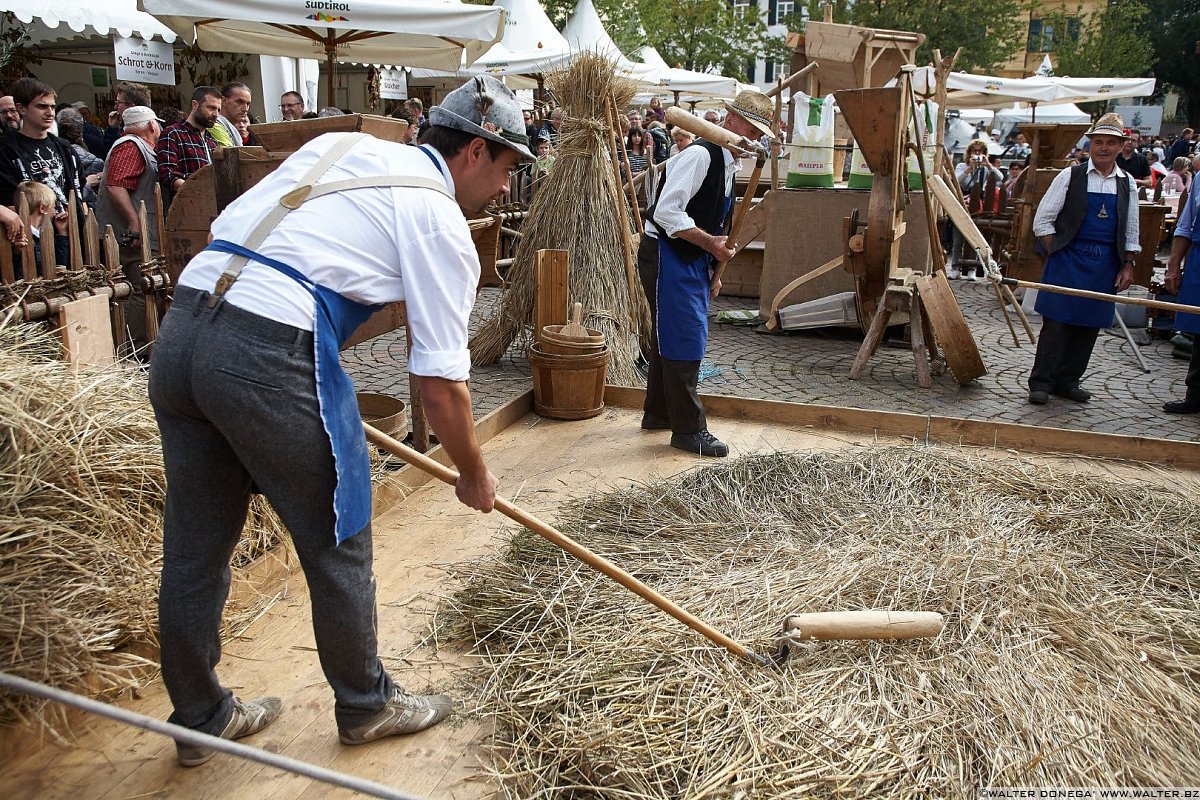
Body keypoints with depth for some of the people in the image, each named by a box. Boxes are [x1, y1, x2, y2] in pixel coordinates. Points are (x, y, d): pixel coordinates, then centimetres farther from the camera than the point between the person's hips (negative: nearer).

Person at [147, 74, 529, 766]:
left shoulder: (340, 145, 21)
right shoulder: (443, 227, 0)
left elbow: (224, 229, 23)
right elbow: (442, 386, -2)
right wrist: (475, 475, 13)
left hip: (180, 327, 8)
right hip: (271, 355, -8)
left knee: (196, 546, 18)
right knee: (336, 543, 12)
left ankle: (200, 717, 38)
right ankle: (366, 706, 33)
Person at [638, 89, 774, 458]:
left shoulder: (729, 164, 13)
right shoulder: (700, 155, -17)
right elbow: (667, 212, -25)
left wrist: (712, 269, 17)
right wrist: (710, 242, -24)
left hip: (692, 260, 10)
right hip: (666, 256, -10)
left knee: (668, 337, 18)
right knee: (685, 339, -7)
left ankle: (658, 413, 31)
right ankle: (688, 429, 2)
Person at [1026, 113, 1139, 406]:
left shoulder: (1127, 184, 10)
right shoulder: (1070, 177, -2)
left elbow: (1130, 232, 15)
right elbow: (1042, 220, -2)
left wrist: (1127, 266, 8)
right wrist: (1059, 253, -5)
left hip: (1106, 264, 4)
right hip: (1069, 259, -4)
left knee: (1089, 324, 6)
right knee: (1056, 322, -6)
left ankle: (1067, 381, 17)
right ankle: (1040, 382, 2)